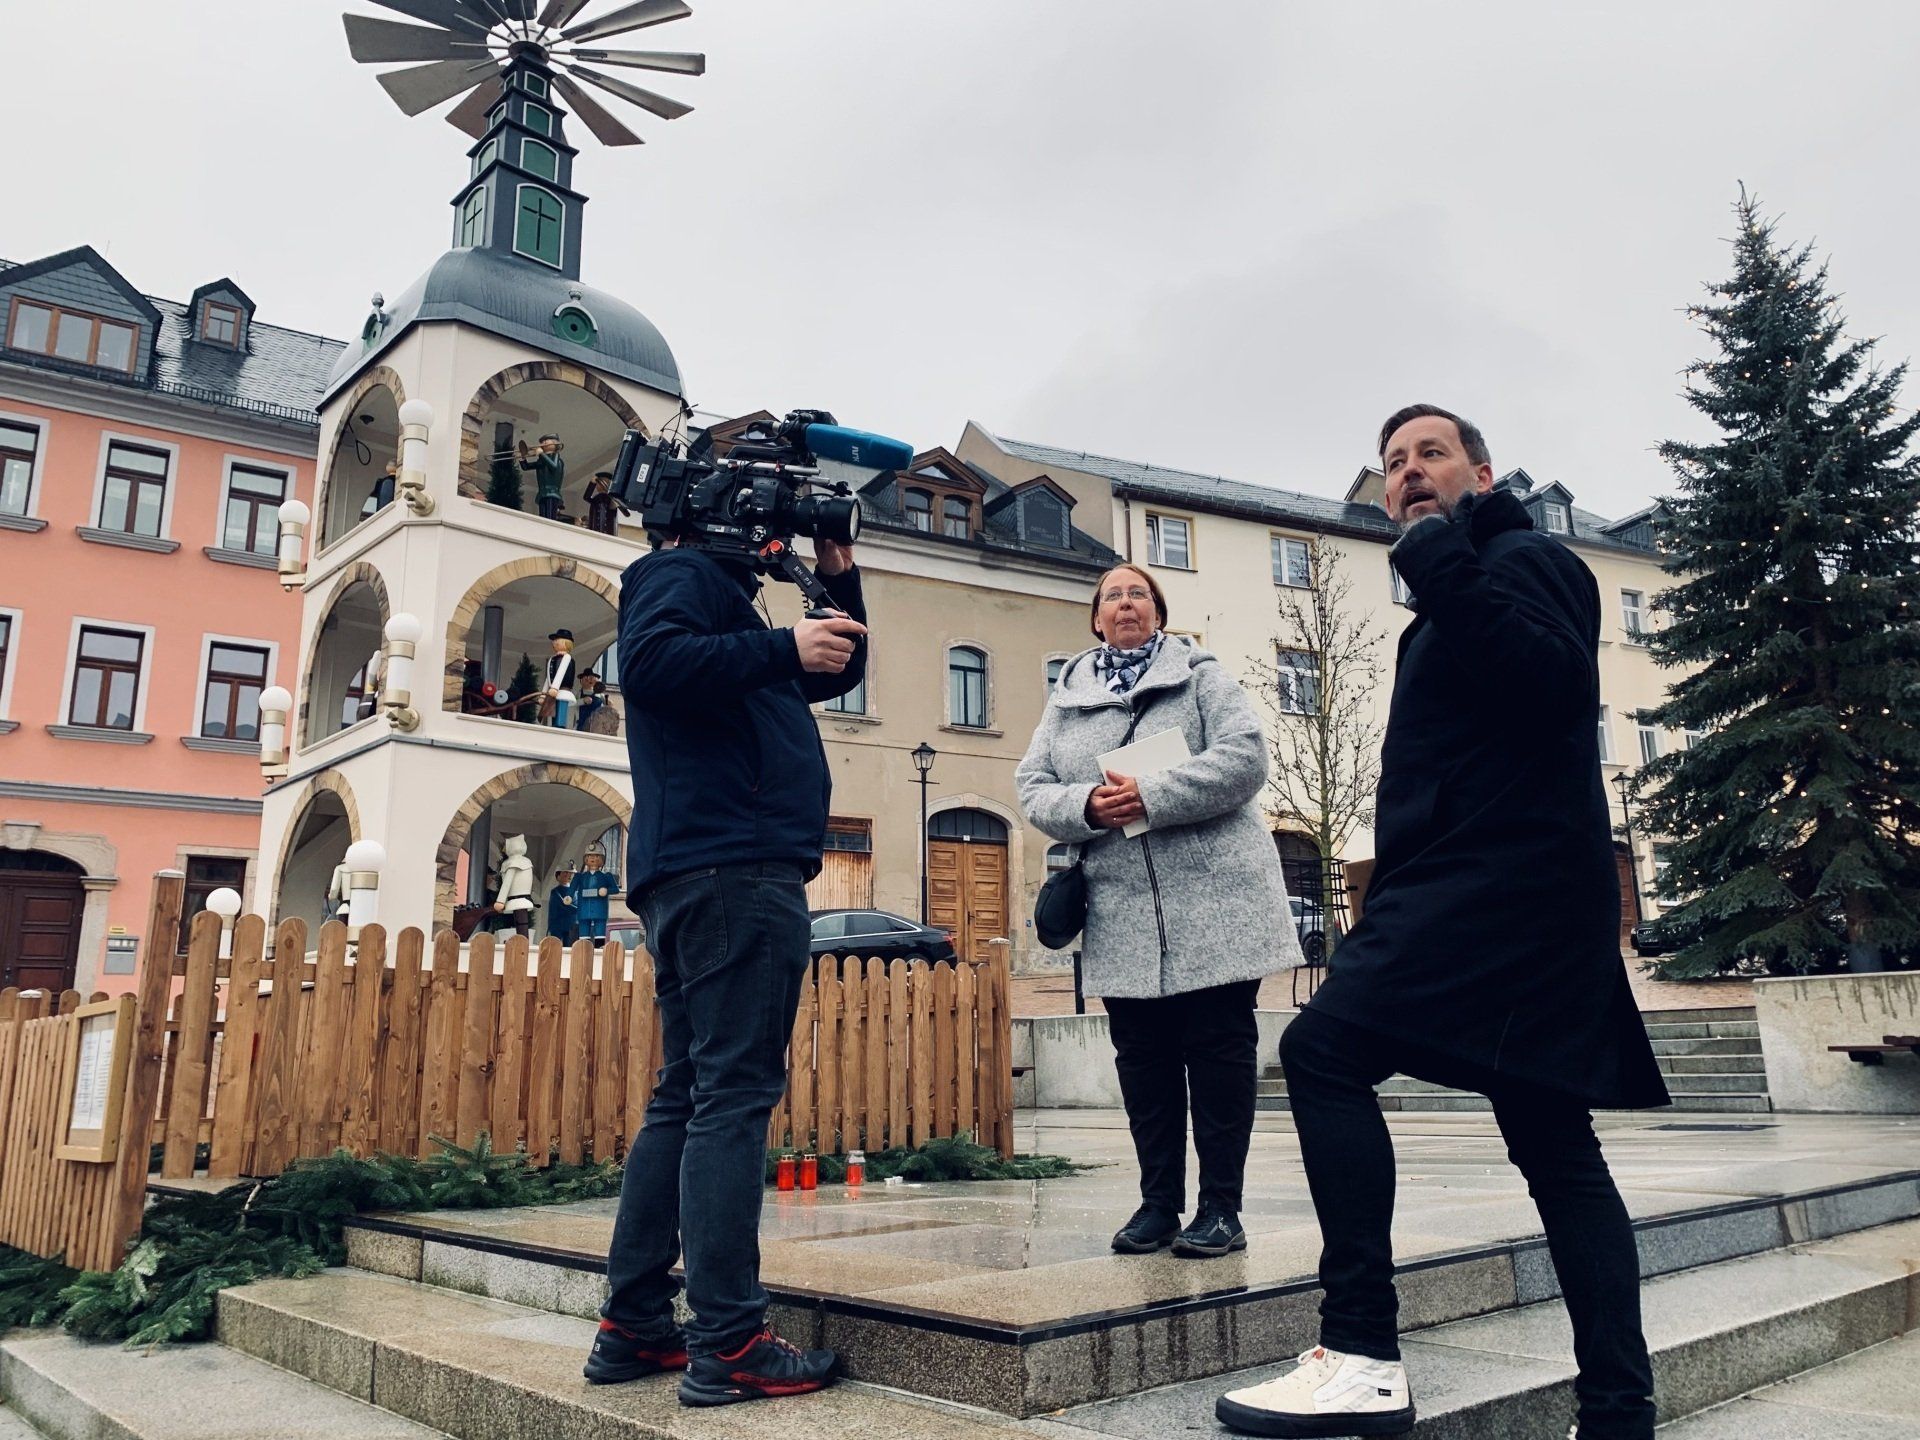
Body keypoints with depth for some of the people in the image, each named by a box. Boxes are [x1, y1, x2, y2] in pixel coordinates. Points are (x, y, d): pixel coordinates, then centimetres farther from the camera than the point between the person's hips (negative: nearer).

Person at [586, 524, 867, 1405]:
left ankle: (633, 1329, 14)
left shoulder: (723, 598, 30)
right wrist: (783, 646, -16)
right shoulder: (682, 572, 2)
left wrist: (839, 580, 22)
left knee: (688, 1098, 9)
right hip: (732, 868, -10)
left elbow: (835, 675, 33)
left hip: (705, 871, 10)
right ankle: (728, 1345, -9)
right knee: (734, 1096, -11)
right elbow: (650, 661, -19)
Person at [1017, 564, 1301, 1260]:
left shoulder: (1201, 674, 6)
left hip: (1213, 900, -3)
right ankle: (1159, 1202, 20)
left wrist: (1153, 796, -18)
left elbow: (1246, 755, -9)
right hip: (1123, 915, 4)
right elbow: (1032, 786, 9)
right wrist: (1086, 807, -13)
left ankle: (1220, 1208, 10)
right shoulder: (1067, 697, 16)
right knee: (1143, 1057, 8)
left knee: (1219, 1049, 1)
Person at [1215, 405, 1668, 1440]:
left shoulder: (1524, 558, -1)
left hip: (1499, 880, -10)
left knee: (1323, 1051, -17)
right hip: (1507, 890, 10)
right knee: (1555, 1145, 7)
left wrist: (1443, 572, -18)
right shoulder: (1451, 604, 26)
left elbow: (1558, 683, -21)